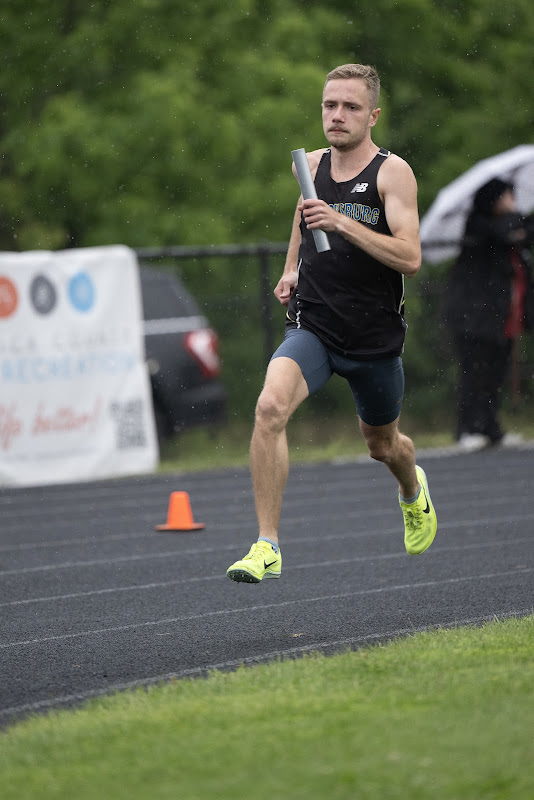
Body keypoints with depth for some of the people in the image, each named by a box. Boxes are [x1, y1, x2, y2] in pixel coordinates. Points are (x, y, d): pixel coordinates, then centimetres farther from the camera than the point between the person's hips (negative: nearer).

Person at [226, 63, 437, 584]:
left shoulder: (392, 172, -10)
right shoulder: (310, 167, 4)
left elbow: (410, 258, -21)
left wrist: (342, 223, -30)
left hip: (375, 339, -2)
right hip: (311, 326, 2)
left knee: (382, 444, 20)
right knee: (270, 406, -28)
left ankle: (413, 492, 59)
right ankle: (267, 548, -25)